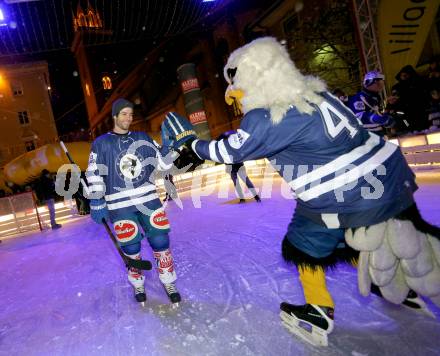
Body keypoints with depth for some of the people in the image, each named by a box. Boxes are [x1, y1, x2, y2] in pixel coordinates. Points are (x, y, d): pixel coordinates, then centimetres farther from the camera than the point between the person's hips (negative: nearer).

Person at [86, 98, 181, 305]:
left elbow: (162, 162, 9)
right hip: (120, 205, -2)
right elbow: (94, 175, -1)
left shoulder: (142, 139, 10)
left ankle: (169, 283, 20)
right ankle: (138, 285, 30)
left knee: (160, 241, 1)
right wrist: (96, 203, -6)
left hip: (148, 199, 2)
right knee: (131, 248, 5)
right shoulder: (101, 144, 1)